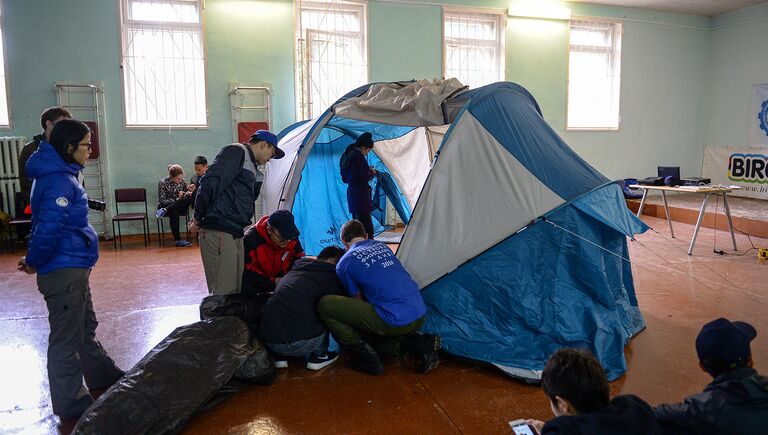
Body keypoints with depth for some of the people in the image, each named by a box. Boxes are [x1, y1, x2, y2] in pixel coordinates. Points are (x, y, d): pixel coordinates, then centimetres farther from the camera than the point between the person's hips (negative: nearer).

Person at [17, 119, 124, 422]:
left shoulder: (59, 174, 12)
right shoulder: (59, 181, -20)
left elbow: (45, 223, 19)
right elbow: (48, 228, -27)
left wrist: (35, 258, 15)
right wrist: (34, 262, -12)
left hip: (72, 269, 10)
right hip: (63, 272, -10)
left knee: (85, 328, 22)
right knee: (66, 338, 2)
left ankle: (104, 376, 39)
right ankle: (70, 403, 15)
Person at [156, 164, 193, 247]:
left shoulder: (182, 181, 2)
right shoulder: (163, 183, -8)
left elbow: (187, 196, 7)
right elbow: (163, 200, -11)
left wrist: (188, 192, -18)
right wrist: (177, 199, -21)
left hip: (180, 207, 3)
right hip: (166, 205, -3)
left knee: (189, 198, -30)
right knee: (174, 213, -39)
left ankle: (164, 211, -29)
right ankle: (178, 240, -37)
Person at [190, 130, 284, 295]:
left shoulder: (250, 164, 25)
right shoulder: (236, 151, -4)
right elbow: (210, 182, -16)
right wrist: (199, 218, -8)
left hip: (235, 233, 9)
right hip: (218, 232, -9)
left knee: (236, 290, 9)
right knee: (223, 291, -10)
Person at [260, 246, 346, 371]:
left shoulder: (292, 272, 23)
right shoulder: (330, 276, 1)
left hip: (268, 340, 7)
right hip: (300, 344, -6)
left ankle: (280, 357, 21)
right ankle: (317, 356, 13)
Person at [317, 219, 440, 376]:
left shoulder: (345, 263, 2)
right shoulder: (382, 246, 19)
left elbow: (357, 301, 11)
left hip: (393, 321, -7)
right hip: (420, 316, 7)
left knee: (325, 304, -3)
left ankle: (366, 357, -1)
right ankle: (416, 343, 9)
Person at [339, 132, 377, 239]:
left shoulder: (347, 155, 15)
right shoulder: (359, 156, -13)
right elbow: (365, 177, -18)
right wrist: (373, 173, 4)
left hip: (351, 194, 10)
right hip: (360, 195, -10)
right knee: (367, 227, -11)